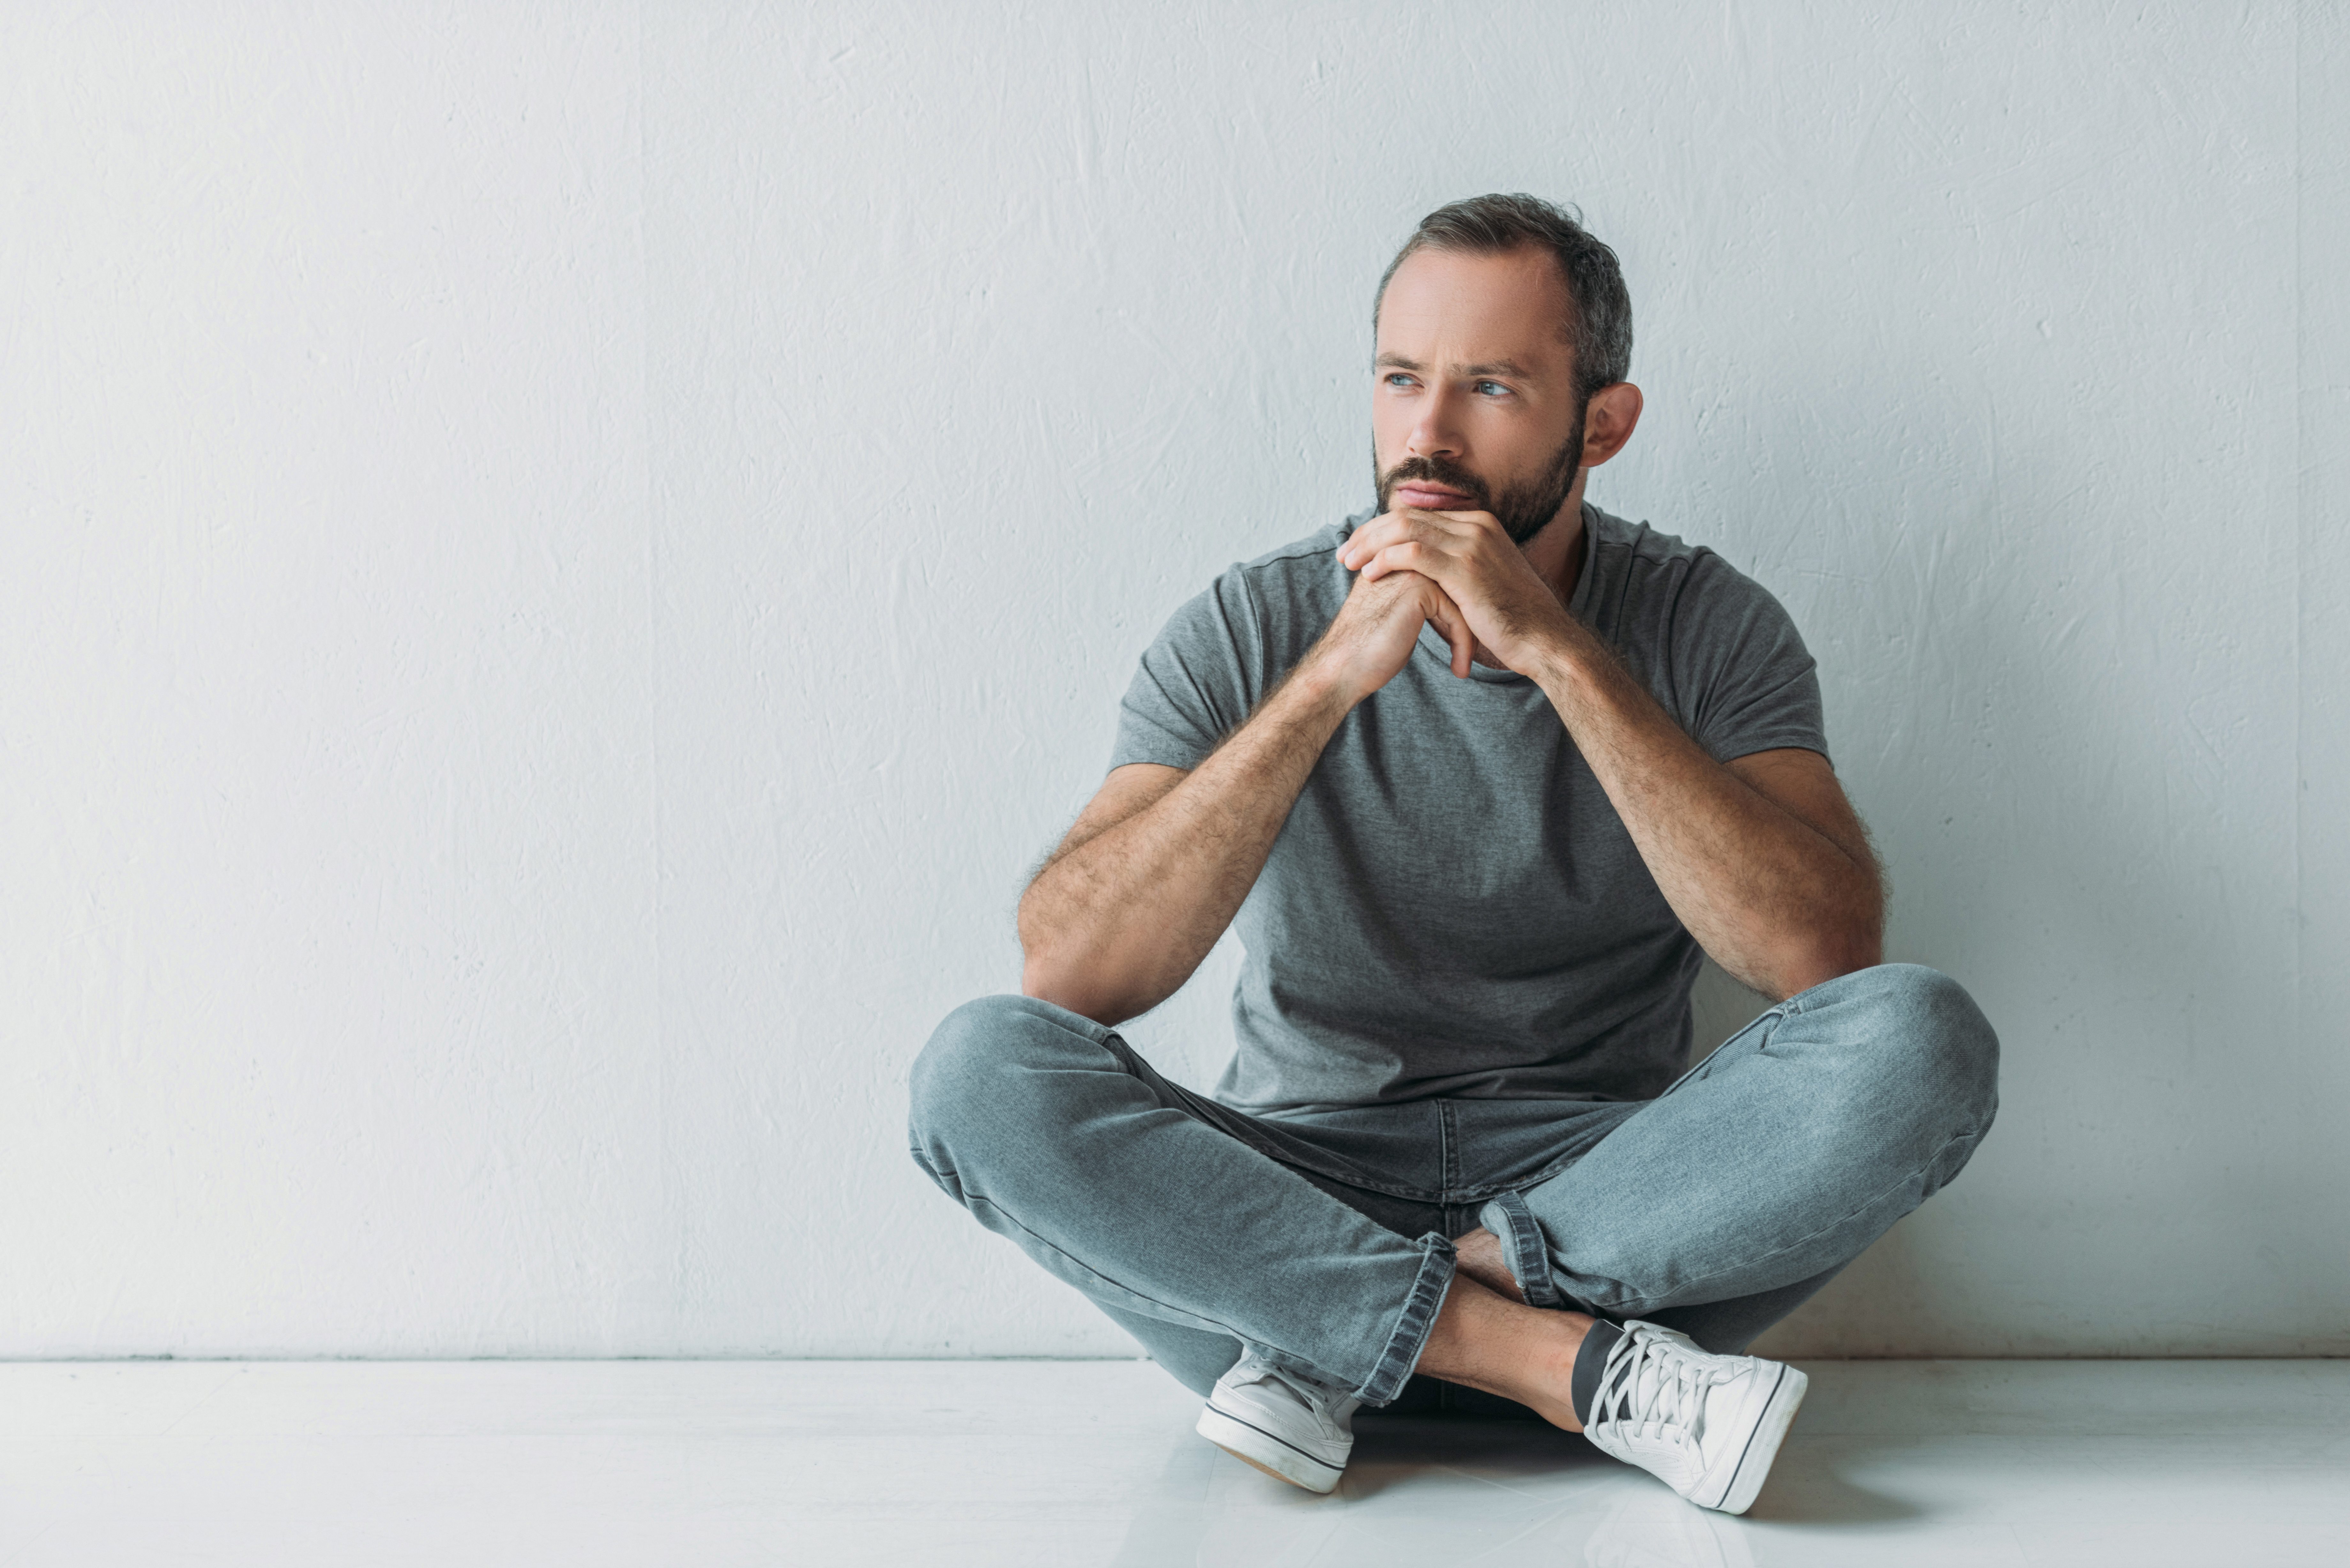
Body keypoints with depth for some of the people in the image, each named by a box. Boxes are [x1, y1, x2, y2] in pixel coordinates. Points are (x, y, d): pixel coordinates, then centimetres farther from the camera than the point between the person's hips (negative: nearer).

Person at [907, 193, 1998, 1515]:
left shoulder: (1710, 626, 0)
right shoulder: (1251, 633, -2)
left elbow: (1828, 956, -18)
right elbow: (1070, 974, -16)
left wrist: (1562, 653, -22)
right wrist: (1330, 678, -23)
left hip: (1601, 1195, 0)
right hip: (1300, 1195, 0)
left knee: (1922, 1041, -26)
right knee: (984, 1068, -26)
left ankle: (1332, 1352, -21)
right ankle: (1576, 1364, -25)